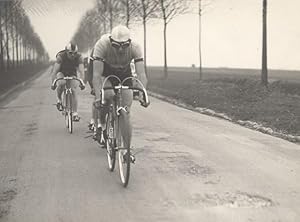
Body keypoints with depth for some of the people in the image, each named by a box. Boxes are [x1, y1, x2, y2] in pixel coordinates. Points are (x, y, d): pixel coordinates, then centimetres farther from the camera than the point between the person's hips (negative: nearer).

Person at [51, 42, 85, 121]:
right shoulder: (61, 56, -31)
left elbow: (81, 71, -33)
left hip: (72, 73, 2)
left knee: (73, 90, -16)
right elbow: (55, 71, -33)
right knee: (61, 84, -33)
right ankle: (59, 100, -8)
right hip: (61, 72, -2)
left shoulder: (79, 57, -26)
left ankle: (75, 113, -12)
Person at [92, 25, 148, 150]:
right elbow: (97, 74, -38)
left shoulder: (135, 48, -31)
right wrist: (98, 97, -49)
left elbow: (141, 74, -35)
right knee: (108, 95, -34)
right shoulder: (102, 44, -35)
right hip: (105, 71, -1)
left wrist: (143, 94, -51)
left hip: (124, 74, 1)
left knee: (125, 114, -7)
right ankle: (102, 123, -6)